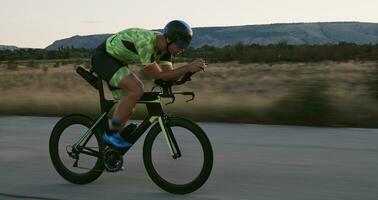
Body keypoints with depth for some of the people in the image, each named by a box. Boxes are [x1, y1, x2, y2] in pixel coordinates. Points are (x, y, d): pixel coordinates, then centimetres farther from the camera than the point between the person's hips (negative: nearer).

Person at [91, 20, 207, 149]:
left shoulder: (164, 47, -6)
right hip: (102, 57, -9)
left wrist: (191, 68, -23)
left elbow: (170, 75, -7)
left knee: (128, 109, 5)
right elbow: (157, 75, -29)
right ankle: (110, 133, -15)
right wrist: (187, 68, -34)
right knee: (137, 90, -28)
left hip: (116, 61, 9)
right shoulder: (146, 42, -32)